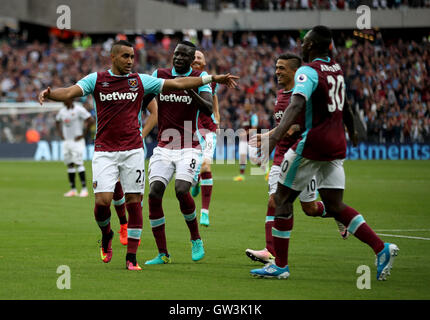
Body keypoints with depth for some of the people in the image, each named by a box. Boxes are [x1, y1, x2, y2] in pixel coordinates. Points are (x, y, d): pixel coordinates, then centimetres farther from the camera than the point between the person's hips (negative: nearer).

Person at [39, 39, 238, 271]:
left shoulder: (140, 81, 6)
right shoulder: (96, 80, 1)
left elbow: (177, 84, 8)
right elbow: (70, 92, -11)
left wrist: (212, 78, 5)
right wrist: (50, 94, -32)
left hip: (133, 150, 2)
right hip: (104, 151, -2)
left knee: (134, 202, -2)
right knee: (102, 201, -13)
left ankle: (131, 257, 6)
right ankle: (106, 234, 20)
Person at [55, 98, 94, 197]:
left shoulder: (79, 110, -11)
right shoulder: (62, 111, 10)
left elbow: (91, 120, -15)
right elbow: (57, 122, 28)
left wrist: (83, 134, -14)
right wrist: (61, 134, 15)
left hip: (77, 141, -7)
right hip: (66, 141, 7)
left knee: (78, 163, -12)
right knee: (69, 165, 7)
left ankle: (84, 189, -10)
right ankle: (73, 189, 12)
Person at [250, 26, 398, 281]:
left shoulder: (308, 71, -12)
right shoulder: (336, 68, 13)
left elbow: (297, 105, -30)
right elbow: (345, 105, 29)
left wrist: (277, 134, -43)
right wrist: (352, 131, 47)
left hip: (314, 143, -8)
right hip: (337, 144, 8)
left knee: (283, 198, 3)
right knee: (335, 206, 9)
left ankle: (280, 265, 4)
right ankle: (382, 248, -6)